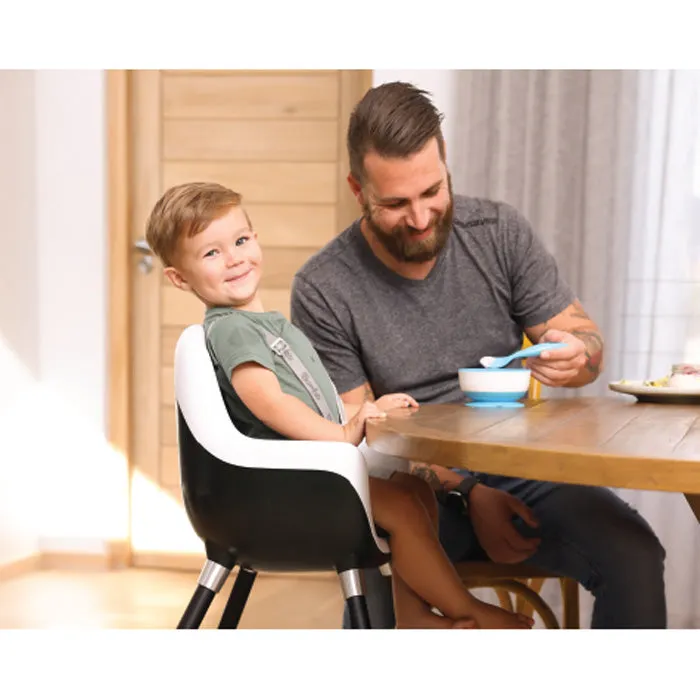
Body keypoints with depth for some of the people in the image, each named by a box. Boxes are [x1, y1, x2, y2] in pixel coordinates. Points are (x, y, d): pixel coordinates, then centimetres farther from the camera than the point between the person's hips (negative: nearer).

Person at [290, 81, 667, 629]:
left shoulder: (500, 231, 1)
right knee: (373, 578, -36)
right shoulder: (322, 290, -7)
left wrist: (575, 356, -19)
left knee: (634, 556, -24)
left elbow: (587, 338, 7)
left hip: (520, 466, 3)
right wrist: (467, 494, -15)